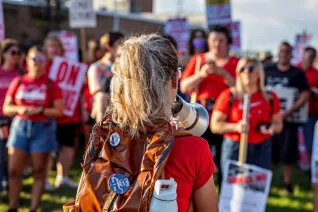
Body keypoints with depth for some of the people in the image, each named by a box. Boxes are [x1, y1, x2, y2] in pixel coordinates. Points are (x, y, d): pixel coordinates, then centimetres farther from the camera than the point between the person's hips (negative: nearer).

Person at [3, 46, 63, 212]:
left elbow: (59, 111, -4)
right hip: (20, 126, 2)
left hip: (42, 128, -2)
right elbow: (6, 108, 8)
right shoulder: (18, 82, 6)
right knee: (14, 170, -1)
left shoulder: (51, 85, 1)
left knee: (39, 172, 2)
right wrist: (19, 109, -12)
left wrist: (39, 110, -15)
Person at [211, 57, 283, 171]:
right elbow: (215, 125, -1)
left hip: (261, 149, 2)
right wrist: (236, 127, -16)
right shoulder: (229, 96, 2)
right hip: (234, 148, -2)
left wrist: (271, 128, -7)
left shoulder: (270, 97, 9)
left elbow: (278, 124, 16)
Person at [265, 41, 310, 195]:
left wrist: (289, 111, -18)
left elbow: (305, 95, -8)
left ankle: (287, 183, 12)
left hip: (288, 119, -2)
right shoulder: (267, 71, 7)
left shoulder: (297, 73, 0)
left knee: (288, 153, -1)